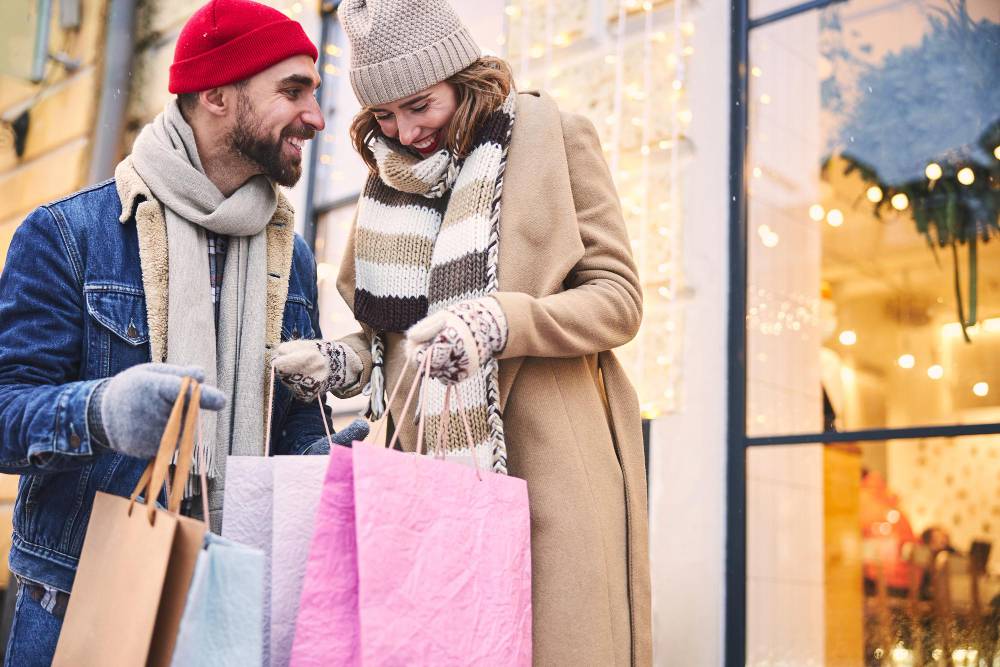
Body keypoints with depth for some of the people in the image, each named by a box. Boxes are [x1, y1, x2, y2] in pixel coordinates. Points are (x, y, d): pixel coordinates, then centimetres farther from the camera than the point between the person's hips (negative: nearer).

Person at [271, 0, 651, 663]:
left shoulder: (553, 137, 1)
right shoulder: (388, 177, 16)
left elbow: (620, 299, -5)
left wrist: (496, 322, -20)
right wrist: (338, 363, 1)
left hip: (546, 468, -4)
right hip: (428, 477, 4)